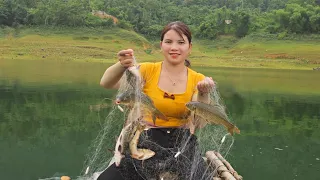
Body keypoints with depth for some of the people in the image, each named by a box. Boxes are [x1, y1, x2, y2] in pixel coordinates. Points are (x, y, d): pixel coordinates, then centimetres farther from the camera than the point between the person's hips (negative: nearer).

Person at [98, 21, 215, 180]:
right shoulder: (148, 70, -1)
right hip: (145, 141, 0)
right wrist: (122, 65, -37)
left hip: (180, 145, 1)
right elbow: (106, 83, -16)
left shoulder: (197, 79, 3)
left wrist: (204, 94, -27)